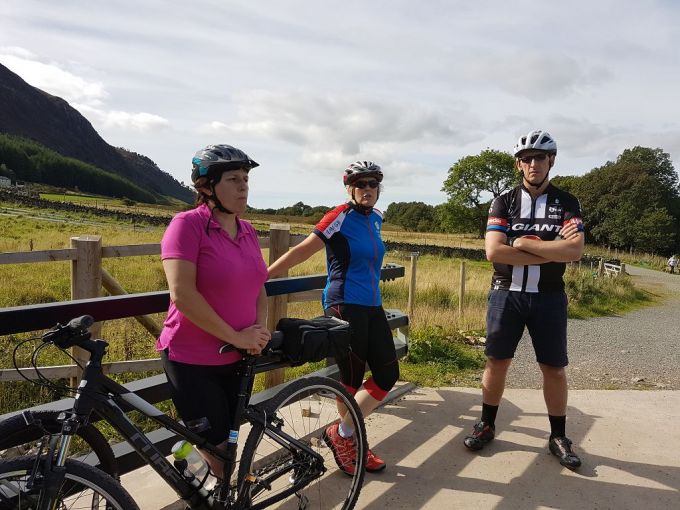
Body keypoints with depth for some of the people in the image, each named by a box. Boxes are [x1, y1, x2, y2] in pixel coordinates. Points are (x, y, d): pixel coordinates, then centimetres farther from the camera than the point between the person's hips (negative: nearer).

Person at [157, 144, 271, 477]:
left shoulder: (248, 232, 5)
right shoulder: (188, 224, -15)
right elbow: (183, 295, -23)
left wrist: (260, 330, -8)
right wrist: (236, 336, -18)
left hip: (237, 359, 6)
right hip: (192, 362, -6)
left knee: (229, 446, 18)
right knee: (214, 453, 3)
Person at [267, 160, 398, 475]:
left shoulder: (375, 218, 10)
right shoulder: (341, 217, -11)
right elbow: (302, 251, -11)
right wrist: (262, 276, -12)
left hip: (372, 307, 8)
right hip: (344, 307, -8)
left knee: (387, 375, 7)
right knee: (352, 379, 2)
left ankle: (343, 433, 23)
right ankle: (343, 438, 27)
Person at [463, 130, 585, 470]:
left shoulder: (567, 204, 1)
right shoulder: (503, 202, 0)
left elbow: (575, 251, -15)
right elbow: (494, 252, -14)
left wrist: (524, 243, -16)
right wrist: (551, 251, -14)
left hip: (548, 298, 1)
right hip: (507, 294, 0)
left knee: (554, 368, 7)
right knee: (497, 362, 7)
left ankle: (558, 437, 24)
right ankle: (487, 425, 25)